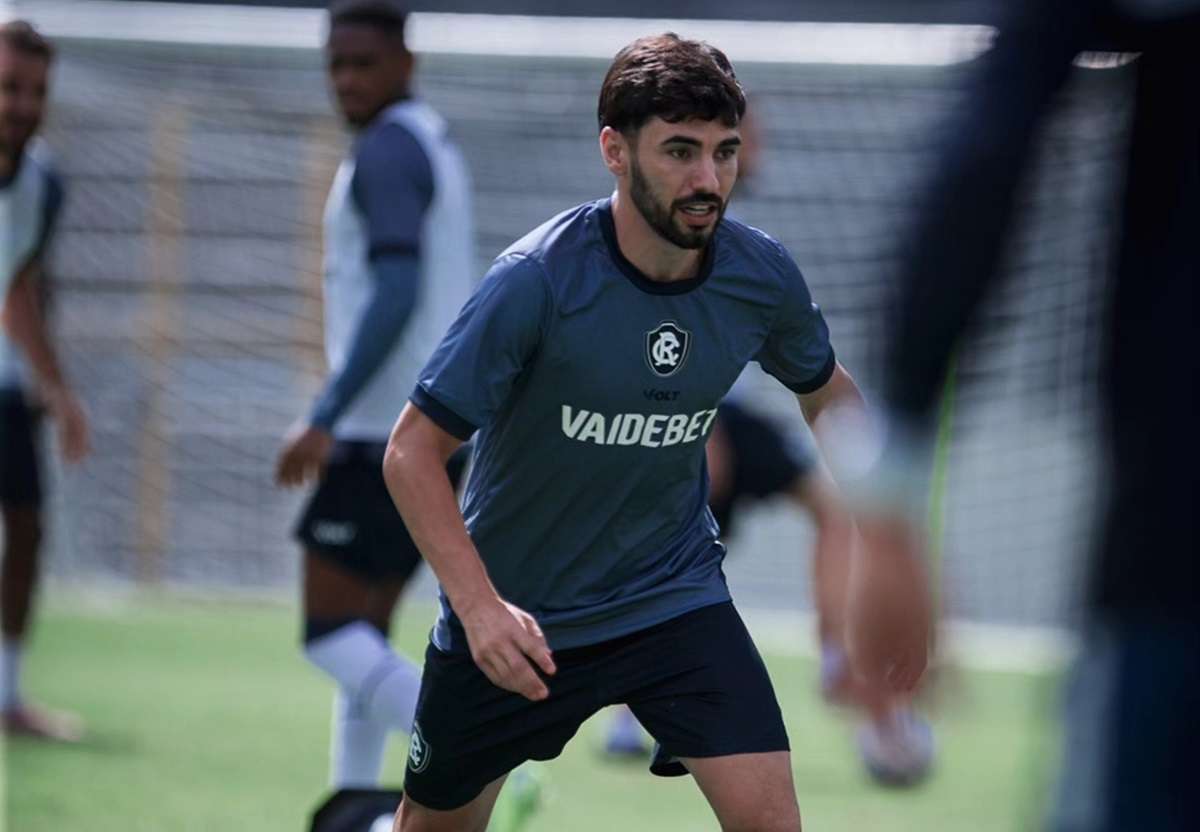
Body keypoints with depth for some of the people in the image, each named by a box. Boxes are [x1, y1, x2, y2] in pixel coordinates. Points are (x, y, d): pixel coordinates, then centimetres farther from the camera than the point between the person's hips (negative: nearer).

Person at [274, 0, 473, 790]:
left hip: (386, 430, -10)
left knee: (332, 632, -9)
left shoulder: (387, 152, -12)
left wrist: (325, 420, -26)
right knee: (364, 638, 13)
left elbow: (398, 291, -24)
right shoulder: (435, 145, 18)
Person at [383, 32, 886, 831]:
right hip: (515, 615, -2)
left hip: (676, 594, 2)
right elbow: (414, 452, -20)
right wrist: (479, 605, -31)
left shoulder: (762, 274, -13)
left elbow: (827, 390, 11)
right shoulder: (537, 281, -26)